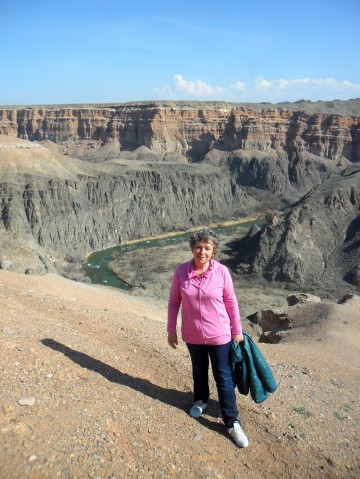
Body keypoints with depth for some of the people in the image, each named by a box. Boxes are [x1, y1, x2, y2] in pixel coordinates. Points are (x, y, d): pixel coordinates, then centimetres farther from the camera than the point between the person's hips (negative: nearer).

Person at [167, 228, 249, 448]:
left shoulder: (222, 271, -16)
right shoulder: (181, 271, -13)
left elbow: (231, 303, -6)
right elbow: (174, 301, -3)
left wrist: (237, 331, 0)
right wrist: (171, 329, 1)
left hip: (219, 335, -2)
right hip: (192, 335, 2)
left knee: (224, 378, 8)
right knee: (199, 370, 25)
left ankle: (233, 422, 23)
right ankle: (201, 400, 51)